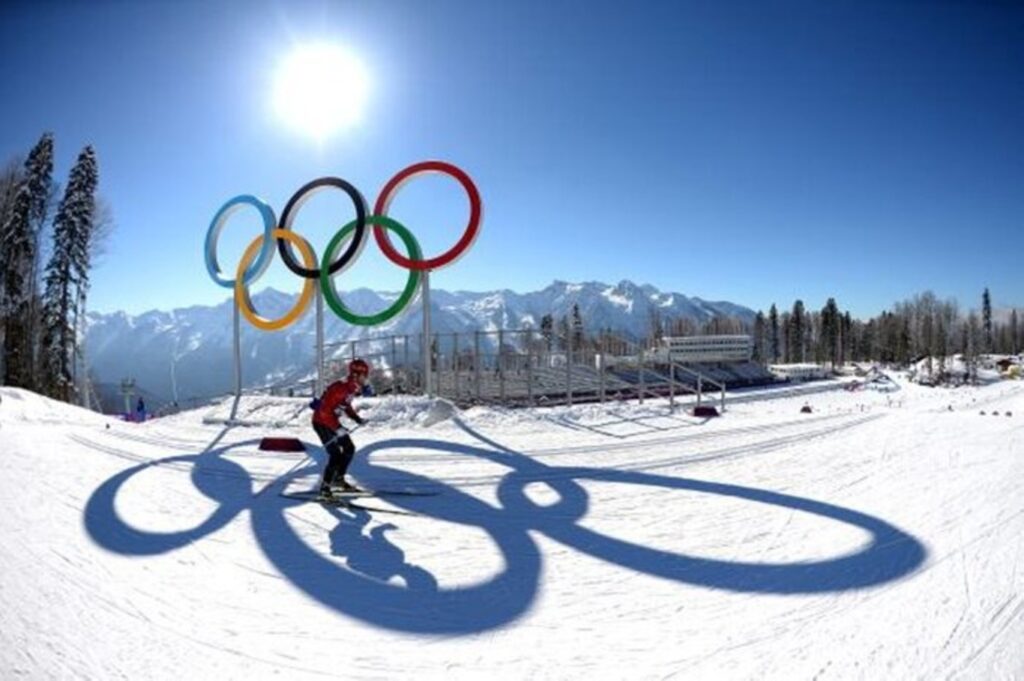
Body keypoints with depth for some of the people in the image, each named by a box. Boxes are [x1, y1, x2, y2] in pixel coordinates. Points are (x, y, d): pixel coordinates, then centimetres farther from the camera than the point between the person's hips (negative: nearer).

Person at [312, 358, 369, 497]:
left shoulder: (352, 388, -1)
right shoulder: (339, 388, -29)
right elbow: (325, 411, -30)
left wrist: (358, 419, 6)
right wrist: (337, 428, -32)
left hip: (332, 421, 9)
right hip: (322, 421, -9)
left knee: (349, 448, 11)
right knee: (336, 454, -14)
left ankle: (338, 479, 25)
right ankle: (325, 486, 0)